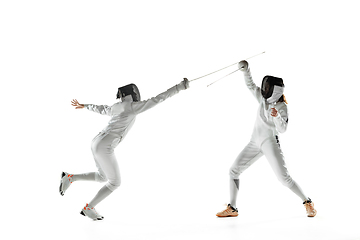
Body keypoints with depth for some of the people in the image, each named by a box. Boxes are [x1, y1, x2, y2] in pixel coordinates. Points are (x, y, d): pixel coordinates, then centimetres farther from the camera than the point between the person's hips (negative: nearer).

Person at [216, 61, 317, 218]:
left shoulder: (282, 107, -10)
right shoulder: (264, 98, 7)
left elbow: (282, 129, -22)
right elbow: (250, 85, 10)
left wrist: (276, 116, -41)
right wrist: (246, 69, -6)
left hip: (270, 142, -6)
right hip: (255, 142, 6)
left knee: (283, 177, -16)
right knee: (234, 171, 0)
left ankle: (307, 203, 4)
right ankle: (232, 209, 7)